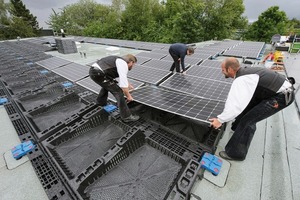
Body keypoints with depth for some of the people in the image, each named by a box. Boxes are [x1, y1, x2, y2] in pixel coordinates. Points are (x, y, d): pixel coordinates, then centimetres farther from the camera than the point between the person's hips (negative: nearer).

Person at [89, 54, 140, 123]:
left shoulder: (119, 61, 23)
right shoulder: (123, 65, -7)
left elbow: (123, 77, 40)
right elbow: (123, 85, -13)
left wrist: (129, 85, 54)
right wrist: (128, 96, 2)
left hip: (93, 71, 10)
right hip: (98, 74, -10)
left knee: (107, 84, 35)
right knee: (118, 92, -6)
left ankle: (100, 102, 54)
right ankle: (127, 116, 2)